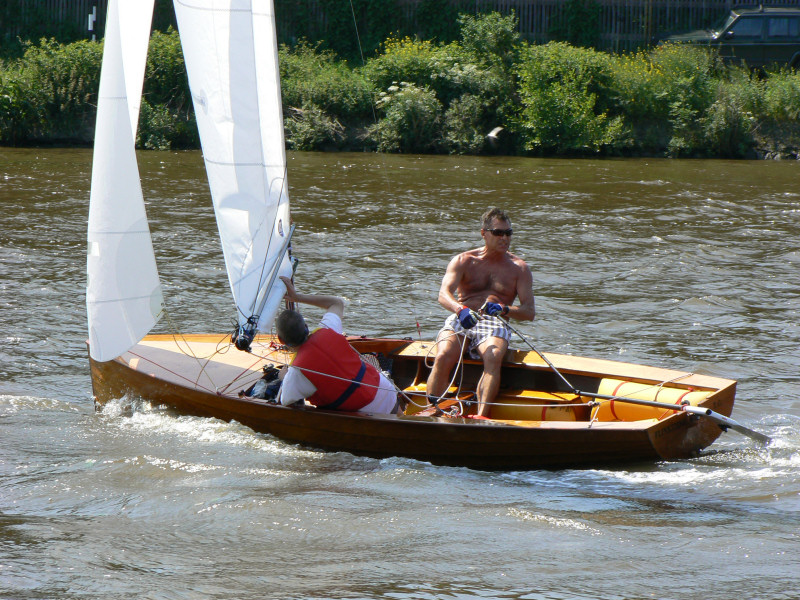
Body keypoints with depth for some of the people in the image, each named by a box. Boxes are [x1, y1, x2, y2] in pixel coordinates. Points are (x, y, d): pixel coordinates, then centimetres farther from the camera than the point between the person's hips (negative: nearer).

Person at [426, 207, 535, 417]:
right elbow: (444, 294, -5)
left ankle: (481, 416, -46)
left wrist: (504, 309, -18)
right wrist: (461, 309, -29)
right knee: (443, 357, -32)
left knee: (493, 357, -35)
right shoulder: (463, 261, 12)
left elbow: (529, 311, 4)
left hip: (493, 325, 0)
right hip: (460, 321, 0)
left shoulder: (519, 268, 14)